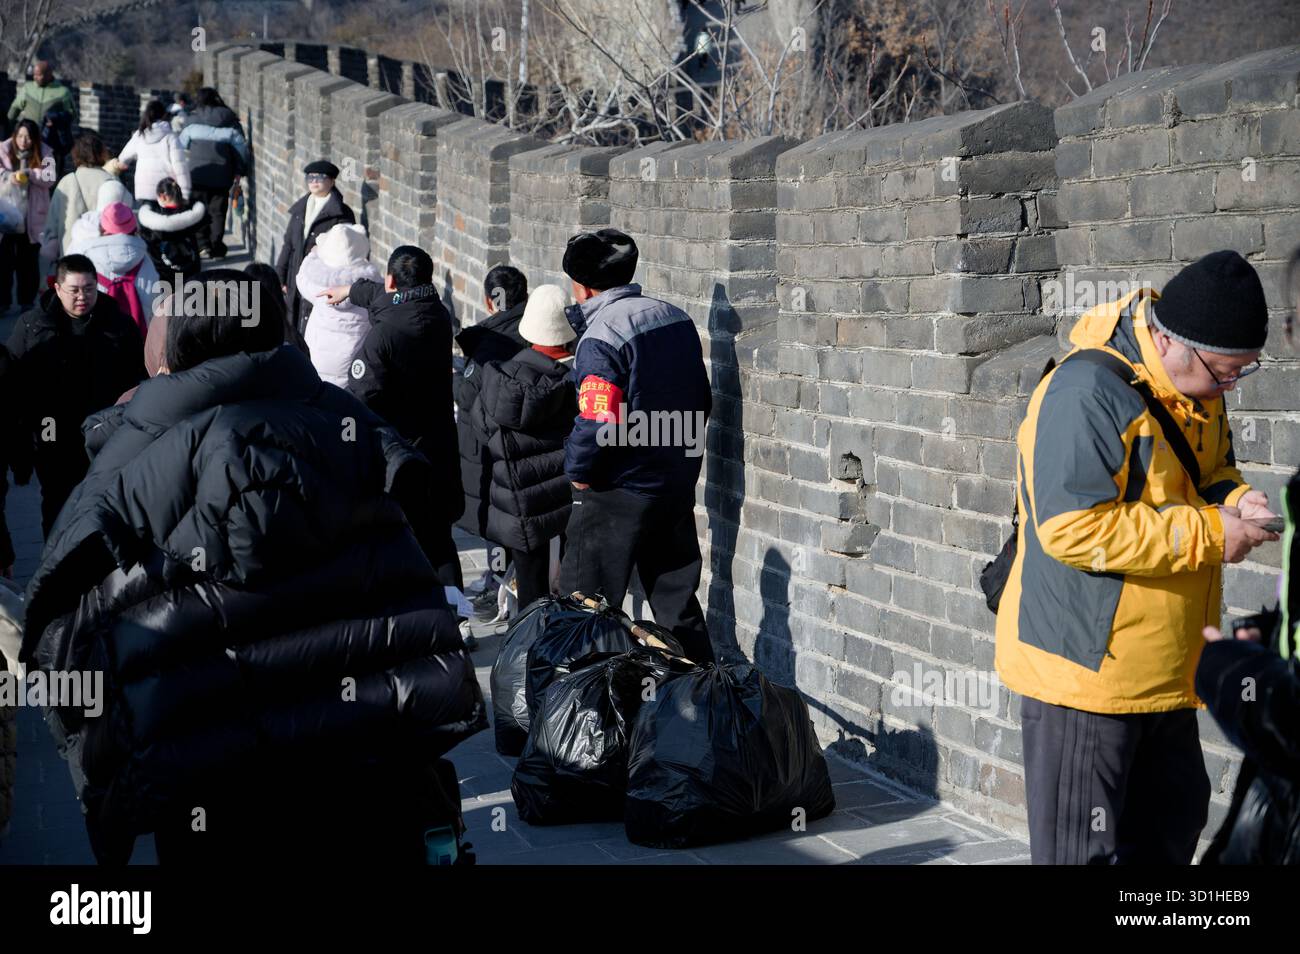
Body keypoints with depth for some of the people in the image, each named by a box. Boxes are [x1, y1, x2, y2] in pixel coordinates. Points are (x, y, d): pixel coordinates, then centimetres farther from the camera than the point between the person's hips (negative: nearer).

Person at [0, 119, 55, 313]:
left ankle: (27, 301, 19)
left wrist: (29, 173, -25)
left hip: (32, 218, 0)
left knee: (29, 261, 9)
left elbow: (50, 179, -9)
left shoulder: (44, 153, 1)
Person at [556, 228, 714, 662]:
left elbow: (596, 421, -25)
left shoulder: (601, 337, -18)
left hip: (619, 494, -8)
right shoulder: (676, 317, 6)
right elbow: (701, 399, 13)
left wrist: (577, 471, -8)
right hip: (678, 483, 8)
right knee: (677, 599, 17)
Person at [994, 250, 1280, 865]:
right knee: (1087, 847, 0)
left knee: (1172, 825, 21)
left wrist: (1233, 500, -5)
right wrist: (1207, 534, -24)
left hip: (1164, 670, 9)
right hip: (1084, 668, -9)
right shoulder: (1087, 392, -23)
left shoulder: (1198, 391, 6)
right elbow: (1072, 529, -29)